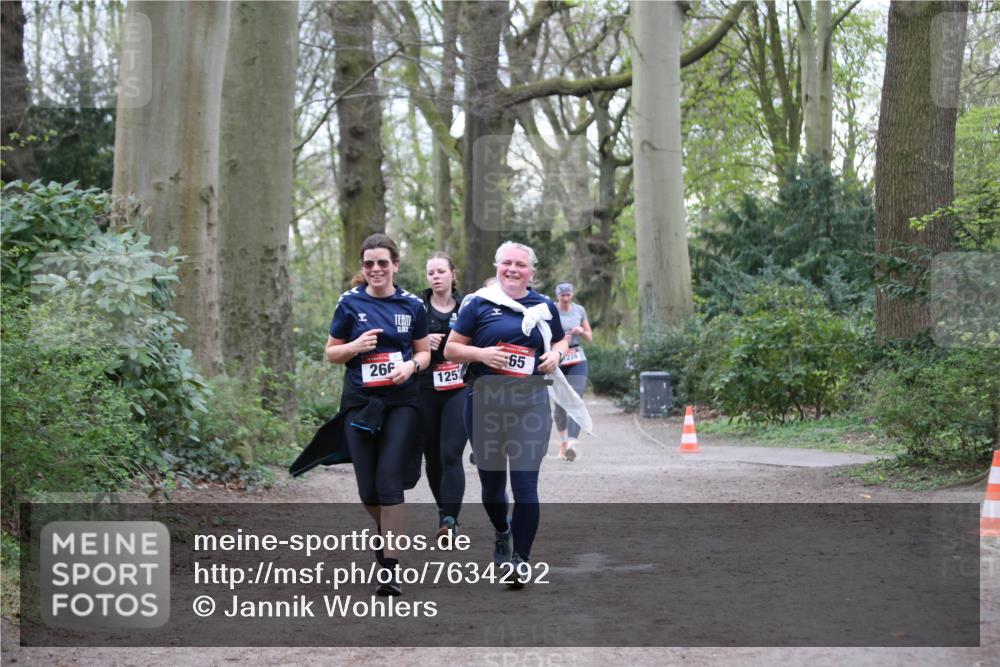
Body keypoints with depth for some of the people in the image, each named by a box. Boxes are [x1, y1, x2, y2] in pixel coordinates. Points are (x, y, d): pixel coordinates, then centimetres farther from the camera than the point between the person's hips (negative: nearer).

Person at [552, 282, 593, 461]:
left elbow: (589, 337, 15)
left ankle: (572, 444, -27)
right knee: (559, 403, 4)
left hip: (577, 361, 1)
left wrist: (582, 331, -6)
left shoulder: (579, 310, 9)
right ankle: (563, 440, 28)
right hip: (556, 361, -1)